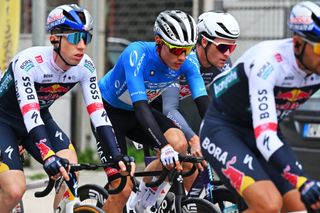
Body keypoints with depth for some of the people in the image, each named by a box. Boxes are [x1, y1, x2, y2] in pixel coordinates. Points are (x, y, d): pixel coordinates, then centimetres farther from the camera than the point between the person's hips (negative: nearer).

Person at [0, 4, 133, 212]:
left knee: (70, 167, -21)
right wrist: (48, 157, -55)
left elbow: (98, 113, -20)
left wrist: (117, 155, -33)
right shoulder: (28, 63, -34)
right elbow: (30, 116, -42)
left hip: (41, 117, 5)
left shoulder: (85, 67, -17)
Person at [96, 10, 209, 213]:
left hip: (138, 112, 5)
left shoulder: (188, 61, -20)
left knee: (179, 144, -24)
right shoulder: (137, 54, -34)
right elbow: (140, 106, -42)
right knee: (123, 189, -15)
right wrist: (164, 147, -54)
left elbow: (204, 103, -24)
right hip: (109, 111, -5)